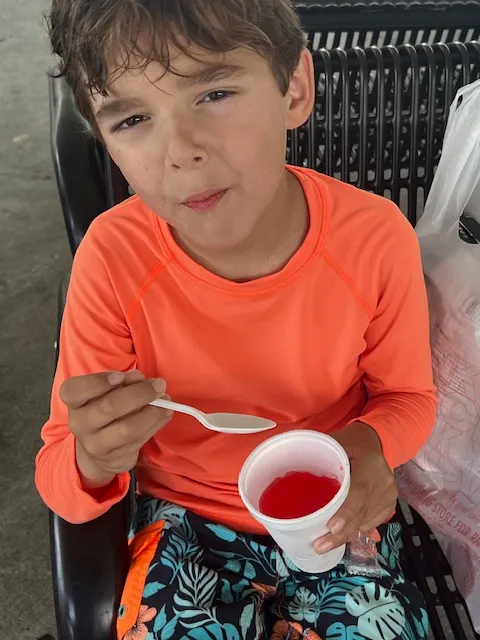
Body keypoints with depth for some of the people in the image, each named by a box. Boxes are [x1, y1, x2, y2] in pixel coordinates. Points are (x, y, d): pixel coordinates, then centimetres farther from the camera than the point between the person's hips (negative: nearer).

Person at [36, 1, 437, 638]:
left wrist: (370, 444, -23)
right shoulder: (113, 257, -21)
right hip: (186, 519, 0)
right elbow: (61, 484, -12)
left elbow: (408, 394, -1)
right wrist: (95, 460, -35)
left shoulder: (376, 237, -19)